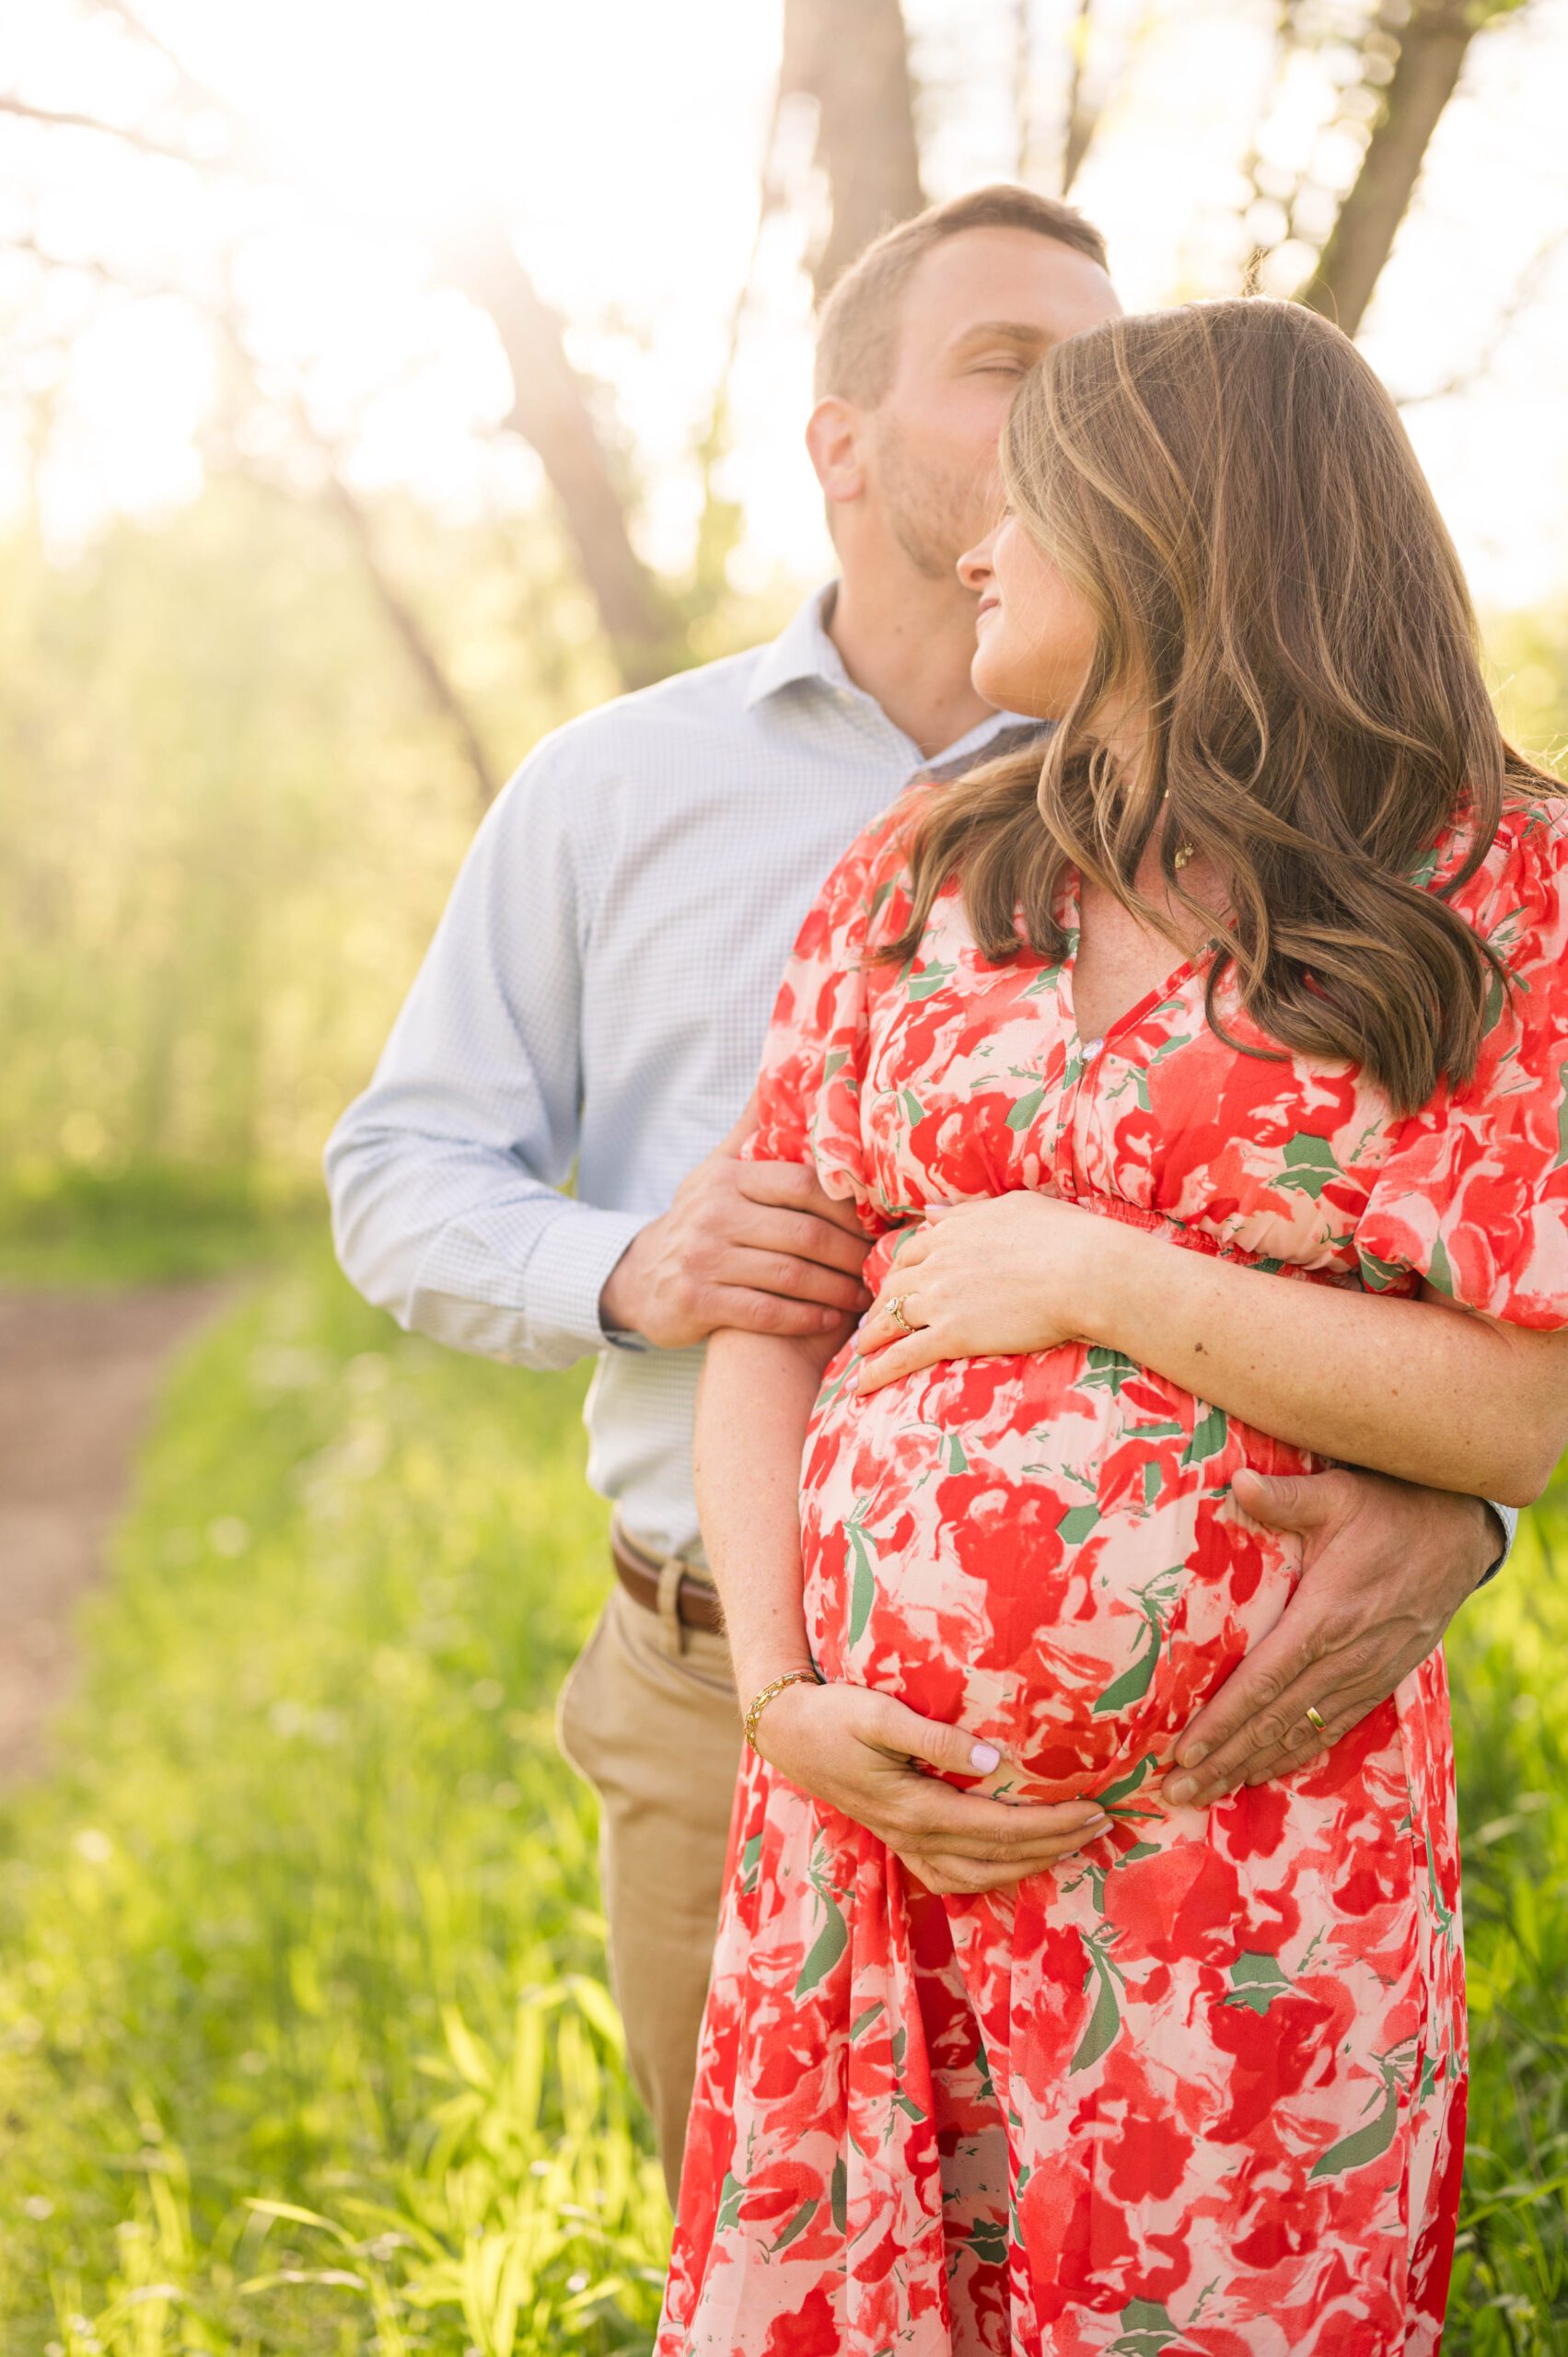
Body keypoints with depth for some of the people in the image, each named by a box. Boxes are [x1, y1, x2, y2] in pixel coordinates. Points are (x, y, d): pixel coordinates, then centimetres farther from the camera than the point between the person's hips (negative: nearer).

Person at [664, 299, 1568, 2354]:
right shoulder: (913, 878, 8)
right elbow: (769, 1299, 6)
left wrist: (1096, 1280, -13)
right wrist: (781, 1692, -5)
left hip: (1249, 1856, -3)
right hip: (871, 1794, 4)